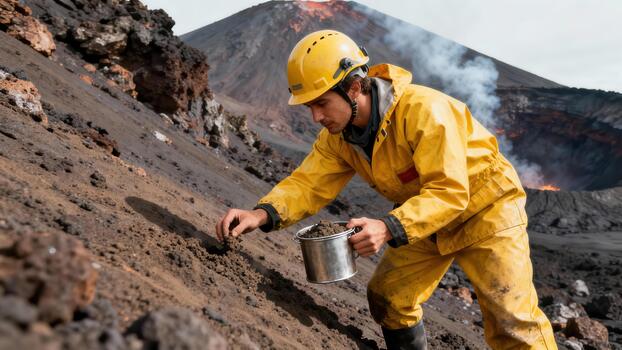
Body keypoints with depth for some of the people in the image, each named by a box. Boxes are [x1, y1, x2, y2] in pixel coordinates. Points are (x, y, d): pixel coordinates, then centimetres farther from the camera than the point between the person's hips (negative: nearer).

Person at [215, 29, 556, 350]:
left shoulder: (424, 110, -34)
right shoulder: (338, 135, -10)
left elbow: (449, 192, -36)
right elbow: (309, 182, -14)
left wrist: (390, 228, -49)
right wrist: (263, 213, -33)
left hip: (483, 206, -7)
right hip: (427, 217, 7)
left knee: (511, 318, -13)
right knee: (388, 297, 10)